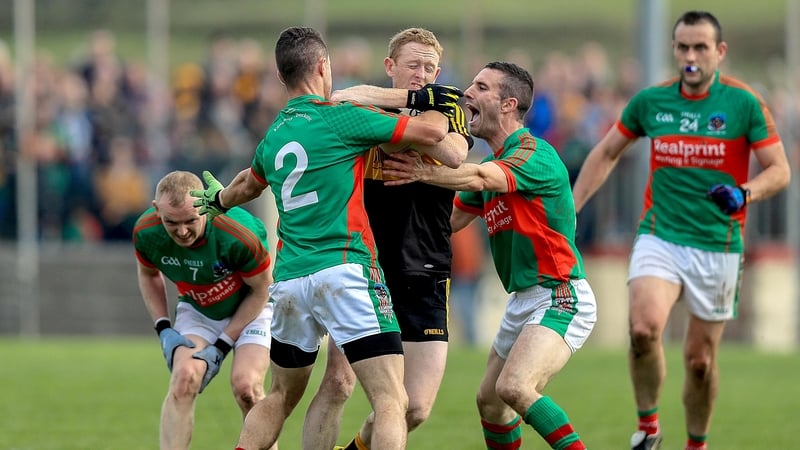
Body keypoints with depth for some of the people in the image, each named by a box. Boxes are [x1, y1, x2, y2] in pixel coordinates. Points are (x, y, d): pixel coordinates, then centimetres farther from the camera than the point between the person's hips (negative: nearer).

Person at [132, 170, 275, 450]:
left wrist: (222, 346, -16)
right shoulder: (146, 232, -23)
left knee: (245, 385, -22)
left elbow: (259, 291, -16)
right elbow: (148, 274, 2)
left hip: (250, 307, -3)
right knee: (183, 379, -20)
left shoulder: (239, 235, -35)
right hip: (197, 309, 3)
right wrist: (163, 329, -7)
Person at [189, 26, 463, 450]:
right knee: (391, 401, -12)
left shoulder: (273, 136, 16)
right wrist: (437, 107, 17)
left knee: (280, 398, 24)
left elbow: (248, 184, 40)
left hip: (289, 283, 7)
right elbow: (432, 132, -6)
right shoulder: (341, 118, -5)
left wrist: (218, 199, 63)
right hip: (344, 272, -7)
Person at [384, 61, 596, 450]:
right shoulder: (494, 164, 15)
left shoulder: (536, 155, -15)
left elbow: (480, 178, -34)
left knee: (514, 387, -27)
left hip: (560, 299, -10)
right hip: (522, 301, 10)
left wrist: (423, 172, -43)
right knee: (489, 400, 13)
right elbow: (449, 219, 20)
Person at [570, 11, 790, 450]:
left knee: (700, 357, 5)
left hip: (718, 247, -1)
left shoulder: (744, 103, -6)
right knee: (644, 328, -24)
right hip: (660, 237, 1)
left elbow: (778, 170, -4)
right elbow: (606, 153, 15)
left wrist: (744, 193, -24)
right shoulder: (650, 100, 2)